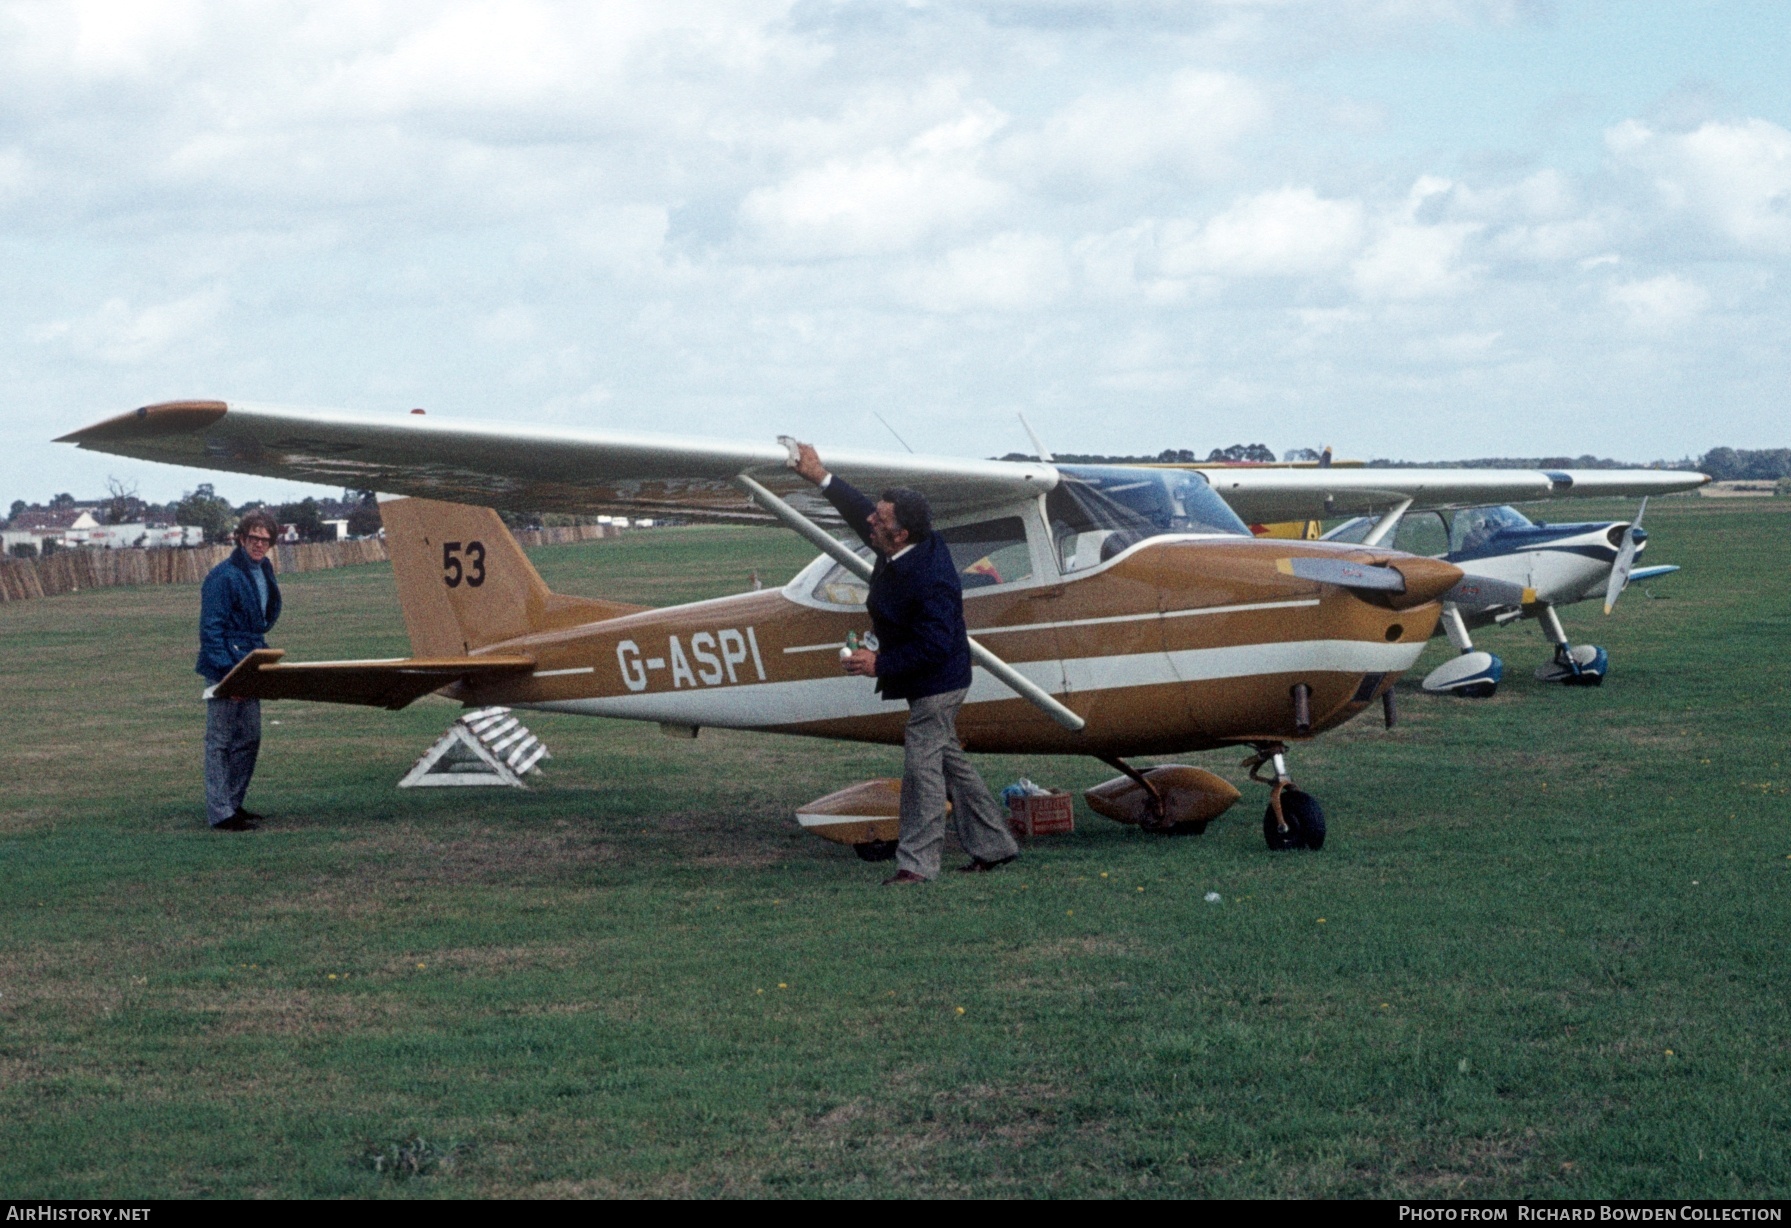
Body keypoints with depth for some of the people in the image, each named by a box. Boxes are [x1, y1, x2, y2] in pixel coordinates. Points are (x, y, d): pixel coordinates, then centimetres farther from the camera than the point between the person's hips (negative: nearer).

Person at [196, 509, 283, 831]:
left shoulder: (264, 573, 11)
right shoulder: (223, 576, -16)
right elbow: (211, 630, -18)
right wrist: (226, 675, -22)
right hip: (226, 669, -9)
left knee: (249, 740, 13)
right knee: (220, 741, -4)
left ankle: (232, 805, 23)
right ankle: (220, 814, -3)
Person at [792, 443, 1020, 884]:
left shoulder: (929, 581, -31)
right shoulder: (900, 553, -3)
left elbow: (935, 646, -30)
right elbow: (859, 511, 14)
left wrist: (880, 664, -26)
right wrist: (821, 477, 13)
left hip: (937, 684, -11)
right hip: (926, 682, 11)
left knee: (921, 764, -7)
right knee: (947, 758, 17)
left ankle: (917, 861, -1)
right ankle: (993, 845, 27)